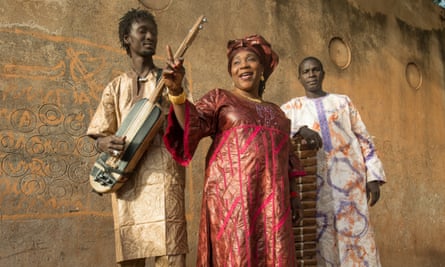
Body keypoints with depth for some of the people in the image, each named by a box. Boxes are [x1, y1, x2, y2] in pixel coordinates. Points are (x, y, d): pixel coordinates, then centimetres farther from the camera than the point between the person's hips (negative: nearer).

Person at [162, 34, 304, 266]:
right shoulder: (219, 98, 9)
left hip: (272, 202, 5)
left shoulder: (276, 112, 22)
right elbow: (192, 124, -9)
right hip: (232, 196, -4)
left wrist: (292, 196, 12)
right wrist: (176, 91, -26)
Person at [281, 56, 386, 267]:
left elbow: (364, 139, 13)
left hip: (348, 177, 1)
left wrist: (373, 177, 3)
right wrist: (300, 129, -24)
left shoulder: (342, 101, 16)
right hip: (315, 181, 0)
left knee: (355, 233, -4)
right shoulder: (292, 107, 13)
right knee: (321, 236, -4)